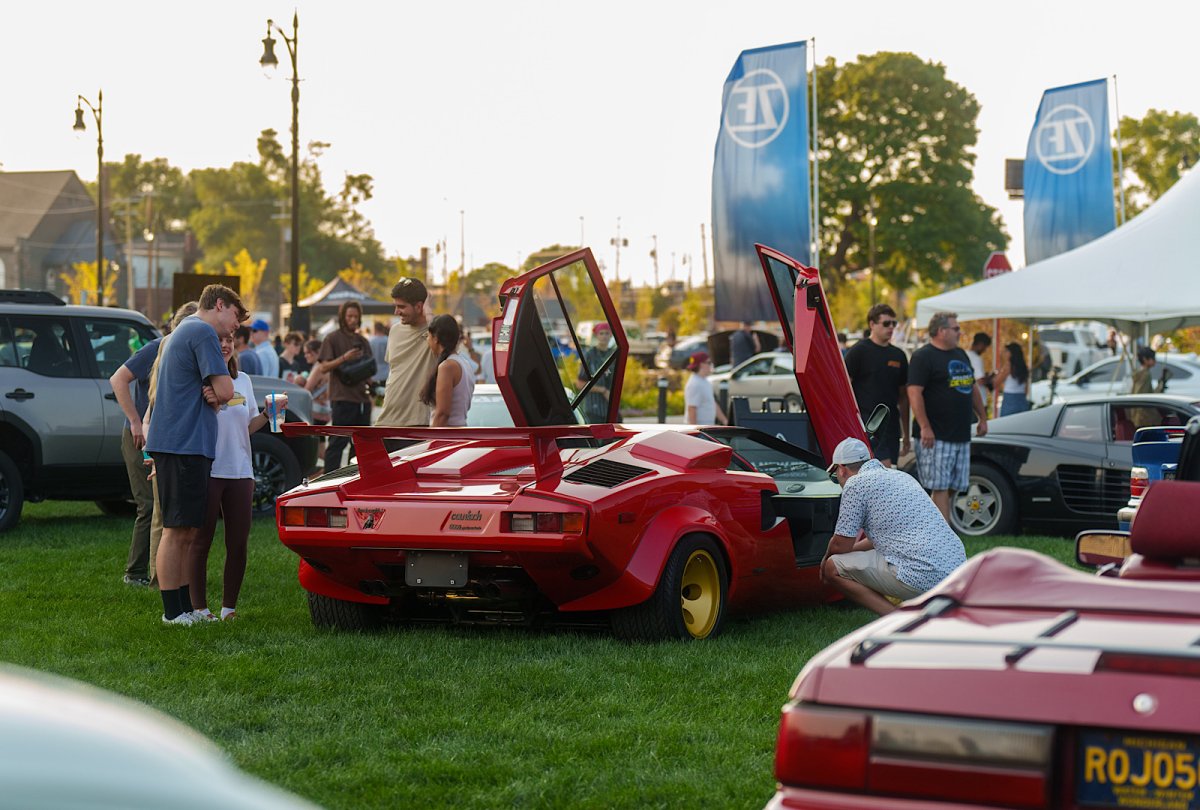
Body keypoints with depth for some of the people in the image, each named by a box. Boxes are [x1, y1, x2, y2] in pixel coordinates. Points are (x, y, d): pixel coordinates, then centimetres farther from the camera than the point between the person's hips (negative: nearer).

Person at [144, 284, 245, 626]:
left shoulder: (182, 332, 23)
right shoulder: (203, 332, -9)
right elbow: (225, 391, -16)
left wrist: (210, 395, 2)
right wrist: (217, 395, 6)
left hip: (175, 443, 10)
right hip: (184, 444, -10)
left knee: (187, 532, 12)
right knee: (177, 530, -7)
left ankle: (184, 608, 16)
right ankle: (173, 611, -4)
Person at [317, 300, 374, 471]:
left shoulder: (362, 341, 17)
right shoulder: (333, 339, 0)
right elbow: (323, 367, -7)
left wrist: (370, 386, 12)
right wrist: (344, 358, -20)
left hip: (362, 398, 6)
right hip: (342, 398, -6)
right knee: (337, 442, -9)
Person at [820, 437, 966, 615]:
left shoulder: (856, 483, -2)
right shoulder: (901, 476, 23)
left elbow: (841, 545, 1)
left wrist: (826, 560, 22)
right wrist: (855, 547, 43)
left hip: (923, 578, -9)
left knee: (834, 568, 2)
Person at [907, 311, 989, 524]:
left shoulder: (961, 355, 19)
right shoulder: (923, 357, -9)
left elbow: (973, 388, 28)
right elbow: (914, 393, -18)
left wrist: (982, 418, 22)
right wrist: (924, 427, -23)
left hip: (961, 435, 9)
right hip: (936, 436, -9)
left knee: (953, 487, 9)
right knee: (940, 488, -9)